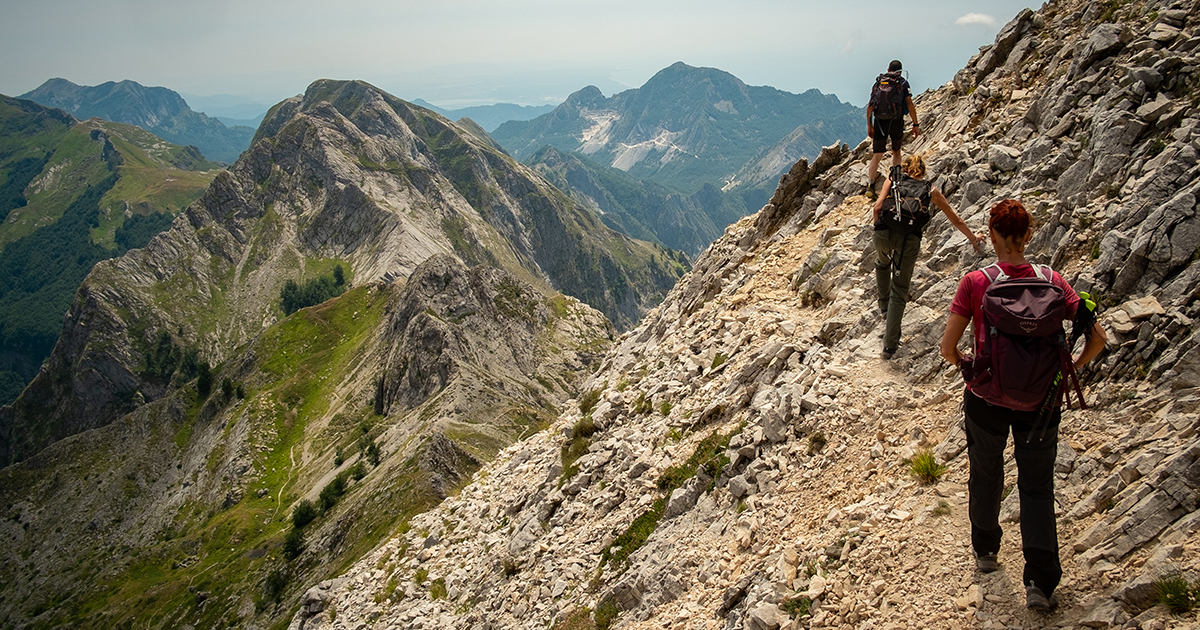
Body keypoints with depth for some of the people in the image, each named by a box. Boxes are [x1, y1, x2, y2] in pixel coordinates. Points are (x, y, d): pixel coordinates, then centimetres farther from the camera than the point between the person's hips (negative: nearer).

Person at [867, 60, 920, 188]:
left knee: (877, 155, 1)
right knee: (896, 151, 21)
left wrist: (869, 125, 14)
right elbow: (910, 104, -6)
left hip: (879, 122, 1)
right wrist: (915, 125, -3)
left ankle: (870, 183, -13)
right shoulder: (903, 83, 3)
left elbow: (870, 106, 8)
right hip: (896, 122, -1)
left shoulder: (878, 82, 12)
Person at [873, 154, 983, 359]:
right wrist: (973, 238, 44)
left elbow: (878, 207, 4)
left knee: (882, 264, 37)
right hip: (909, 237, -1)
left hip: (885, 230, 1)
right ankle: (889, 345, 3)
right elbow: (956, 221, 29)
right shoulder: (930, 190, 21)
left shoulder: (893, 180, 19)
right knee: (899, 292, 7)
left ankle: (884, 304, 48)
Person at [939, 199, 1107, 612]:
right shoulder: (1052, 282, -9)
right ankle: (1040, 582, 5)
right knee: (1037, 487, 13)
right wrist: (1071, 368, 9)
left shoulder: (975, 284, -16)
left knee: (986, 475, 22)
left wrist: (965, 366, 7)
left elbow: (947, 346, -15)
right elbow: (1097, 337, -8)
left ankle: (985, 551, 42)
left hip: (986, 396, -1)